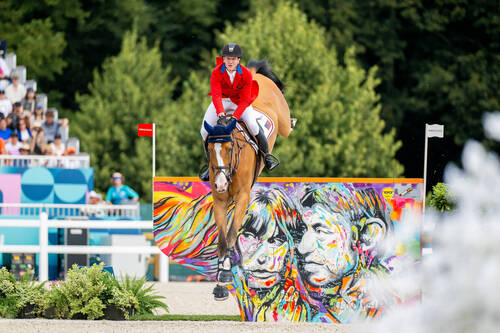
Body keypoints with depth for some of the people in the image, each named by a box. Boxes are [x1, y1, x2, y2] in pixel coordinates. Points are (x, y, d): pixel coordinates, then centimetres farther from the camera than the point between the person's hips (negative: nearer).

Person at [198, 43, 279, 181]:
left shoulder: (246, 74, -20)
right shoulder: (216, 73, -20)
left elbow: (245, 100, -21)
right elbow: (216, 95, -30)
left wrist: (235, 116, -36)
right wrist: (220, 112, -49)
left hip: (240, 103, -1)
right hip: (221, 101, 1)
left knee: (252, 125, -25)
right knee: (205, 130, -12)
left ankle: (266, 155, -1)